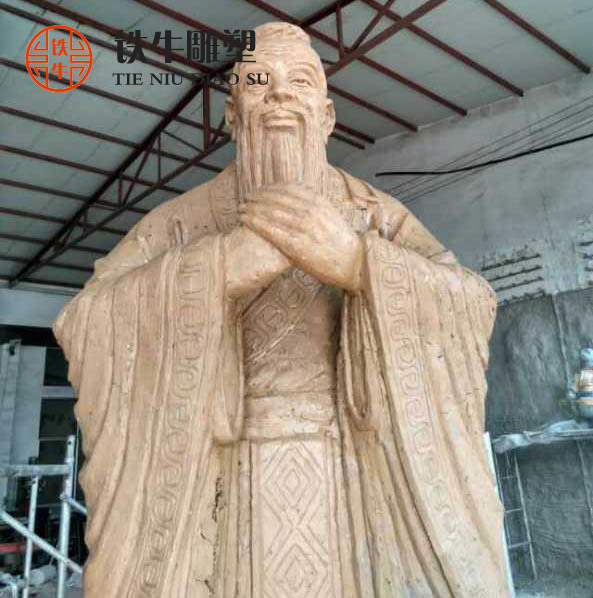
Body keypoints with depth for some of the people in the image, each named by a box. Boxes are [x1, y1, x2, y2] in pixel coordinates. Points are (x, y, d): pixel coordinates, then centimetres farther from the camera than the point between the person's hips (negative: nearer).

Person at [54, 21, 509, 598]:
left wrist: (353, 261, -25)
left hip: (357, 489, 1)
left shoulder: (377, 216, 7)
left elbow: (466, 308, -7)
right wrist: (225, 268, -23)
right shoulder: (179, 222, 5)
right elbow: (89, 327, -9)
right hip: (226, 497, 0)